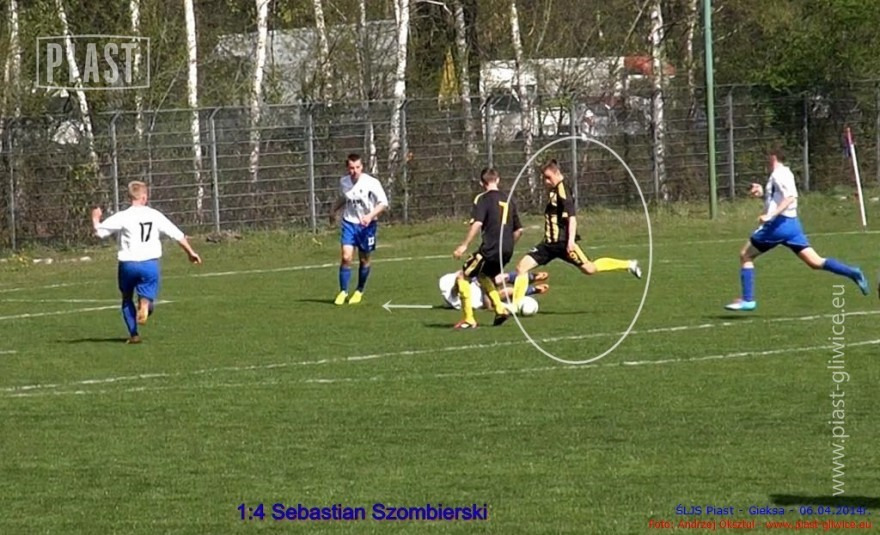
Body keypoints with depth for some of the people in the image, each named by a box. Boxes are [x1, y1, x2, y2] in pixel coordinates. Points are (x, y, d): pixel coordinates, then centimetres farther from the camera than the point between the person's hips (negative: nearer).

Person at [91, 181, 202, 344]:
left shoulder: (122, 217, -4)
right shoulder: (155, 216, 5)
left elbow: (99, 231, -4)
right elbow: (177, 235, 9)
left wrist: (95, 218, 19)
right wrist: (190, 252, 22)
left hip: (128, 264, -1)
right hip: (150, 263, 1)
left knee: (127, 298, 20)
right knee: (147, 298, 5)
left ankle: (133, 334, 11)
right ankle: (144, 305, -34)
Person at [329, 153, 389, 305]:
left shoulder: (371, 183, -16)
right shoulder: (343, 182, -2)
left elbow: (383, 203, -14)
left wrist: (370, 216, -27)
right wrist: (334, 210, 25)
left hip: (366, 225, -2)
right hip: (349, 223, 2)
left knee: (364, 259, 9)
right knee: (346, 257, -12)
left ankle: (359, 291, 28)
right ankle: (343, 291, -1)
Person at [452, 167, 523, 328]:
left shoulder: (483, 199, -4)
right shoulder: (508, 200, 16)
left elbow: (477, 223, -18)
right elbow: (518, 230, 19)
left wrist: (464, 245, -16)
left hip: (490, 249, -7)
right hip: (506, 252, 7)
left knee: (463, 277, 4)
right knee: (483, 276, 30)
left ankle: (468, 319, -3)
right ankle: (500, 309, 16)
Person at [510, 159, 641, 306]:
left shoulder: (562, 191, -13)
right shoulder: (553, 191, 12)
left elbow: (572, 217, -20)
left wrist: (571, 240, -27)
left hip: (563, 243, -8)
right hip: (549, 243, 8)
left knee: (588, 269, -2)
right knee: (522, 266, -5)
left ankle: (628, 265, 14)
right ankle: (515, 305, -4)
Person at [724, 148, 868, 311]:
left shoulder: (778, 175, -9)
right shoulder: (785, 174, 20)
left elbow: (790, 197, -24)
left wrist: (770, 215, -29)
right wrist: (762, 193, 18)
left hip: (778, 224, -9)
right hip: (792, 224, 9)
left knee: (745, 255, 4)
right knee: (815, 262, 1)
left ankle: (747, 300, 0)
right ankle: (852, 273, -14)